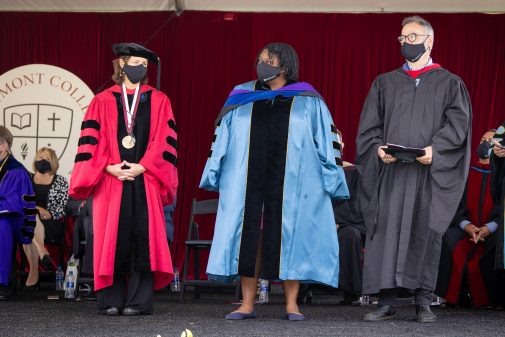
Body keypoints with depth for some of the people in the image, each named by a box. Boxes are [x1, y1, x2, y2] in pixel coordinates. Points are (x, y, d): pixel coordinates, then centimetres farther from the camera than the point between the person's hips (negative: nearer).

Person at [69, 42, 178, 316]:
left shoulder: (158, 101, 11)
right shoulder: (103, 102, 10)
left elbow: (165, 140, 3)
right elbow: (91, 140, 4)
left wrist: (142, 166, -9)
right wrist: (109, 167, -9)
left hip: (145, 179, 0)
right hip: (111, 181, 0)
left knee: (143, 239, -5)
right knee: (112, 239, -3)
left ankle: (139, 301, -2)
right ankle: (112, 301, 2)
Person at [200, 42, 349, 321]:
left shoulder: (308, 102, 7)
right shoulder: (242, 98, 13)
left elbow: (328, 141, 5)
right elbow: (222, 139, 15)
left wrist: (331, 179, 0)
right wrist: (215, 175, 11)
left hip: (291, 183, -2)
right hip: (248, 182, 2)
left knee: (289, 238, -1)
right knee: (249, 239, 0)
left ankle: (291, 304, 4)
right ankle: (247, 304, 3)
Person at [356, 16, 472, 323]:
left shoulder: (449, 84, 10)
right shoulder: (385, 83, 17)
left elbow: (458, 123, -2)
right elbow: (369, 125, 11)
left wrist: (435, 149, -17)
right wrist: (378, 148, -9)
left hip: (429, 171, -2)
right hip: (390, 170, 2)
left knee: (426, 233, -3)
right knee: (386, 231, -4)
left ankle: (424, 302, 3)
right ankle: (387, 301, -1)